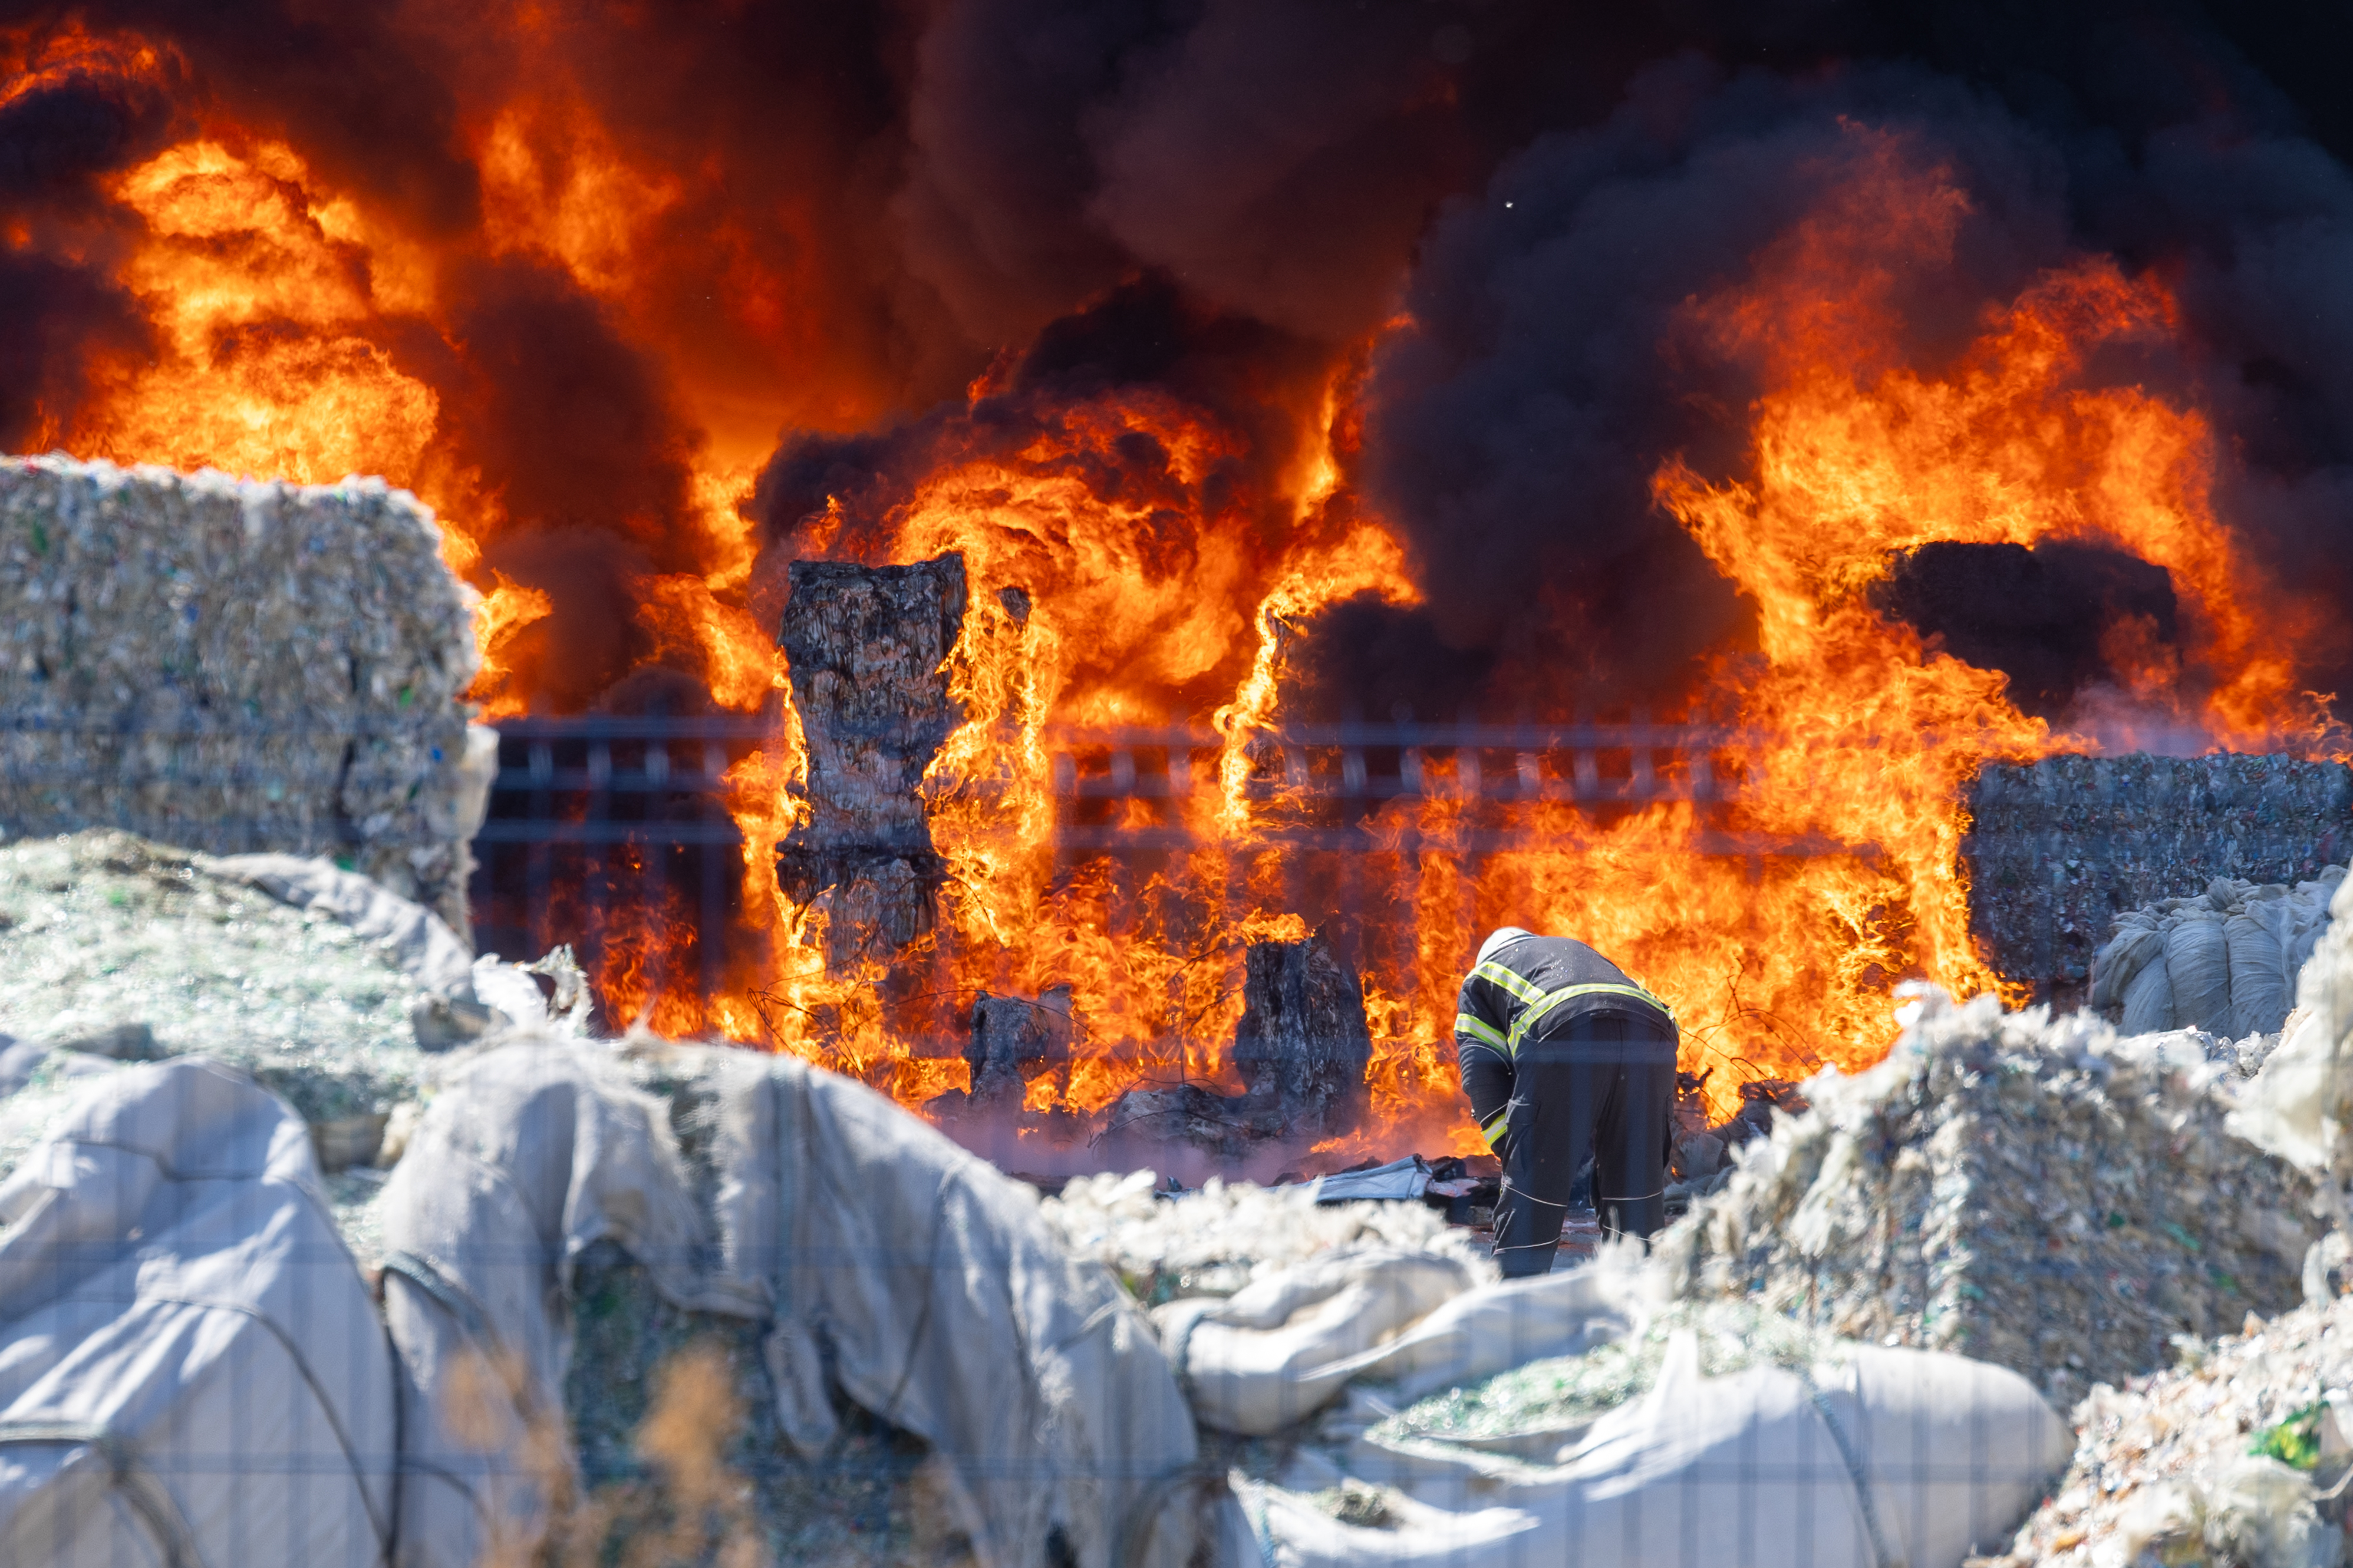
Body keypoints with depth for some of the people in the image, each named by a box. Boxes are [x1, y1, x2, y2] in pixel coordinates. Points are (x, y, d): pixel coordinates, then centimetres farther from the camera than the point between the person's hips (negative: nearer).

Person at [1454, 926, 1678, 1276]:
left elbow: (1482, 1073, 16)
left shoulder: (1481, 978, 34)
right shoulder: (1579, 950, 46)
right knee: (1637, 1196, 14)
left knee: (1532, 1195, 2)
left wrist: (1513, 1149, 15)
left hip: (1564, 1032, -4)